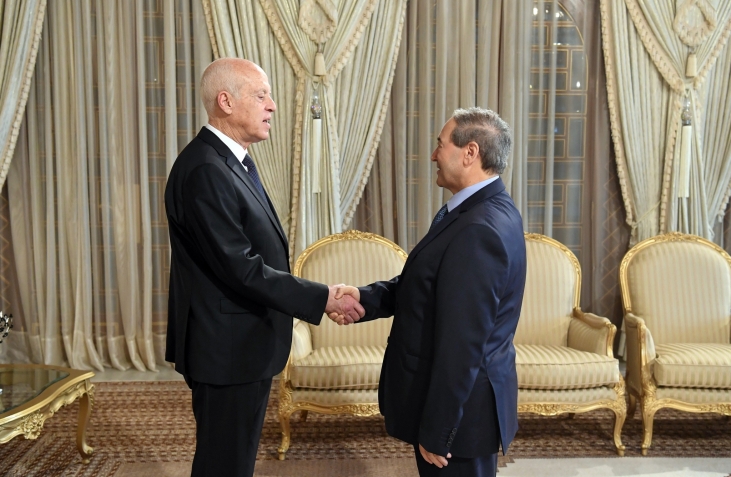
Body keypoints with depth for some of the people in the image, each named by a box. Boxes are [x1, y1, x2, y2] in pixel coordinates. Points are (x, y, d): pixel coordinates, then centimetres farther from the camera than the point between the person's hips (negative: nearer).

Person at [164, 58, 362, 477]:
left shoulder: (234, 160, 9)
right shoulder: (205, 171, -23)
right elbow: (242, 269, -26)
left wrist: (320, 298, 9)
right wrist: (323, 298, -20)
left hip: (243, 343, 10)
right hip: (228, 348, -10)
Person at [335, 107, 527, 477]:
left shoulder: (479, 231, -27)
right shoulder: (485, 211, 7)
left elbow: (462, 345, -27)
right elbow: (424, 286, 7)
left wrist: (436, 431, -20)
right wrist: (364, 299, -7)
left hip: (460, 407, -9)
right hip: (460, 397, 9)